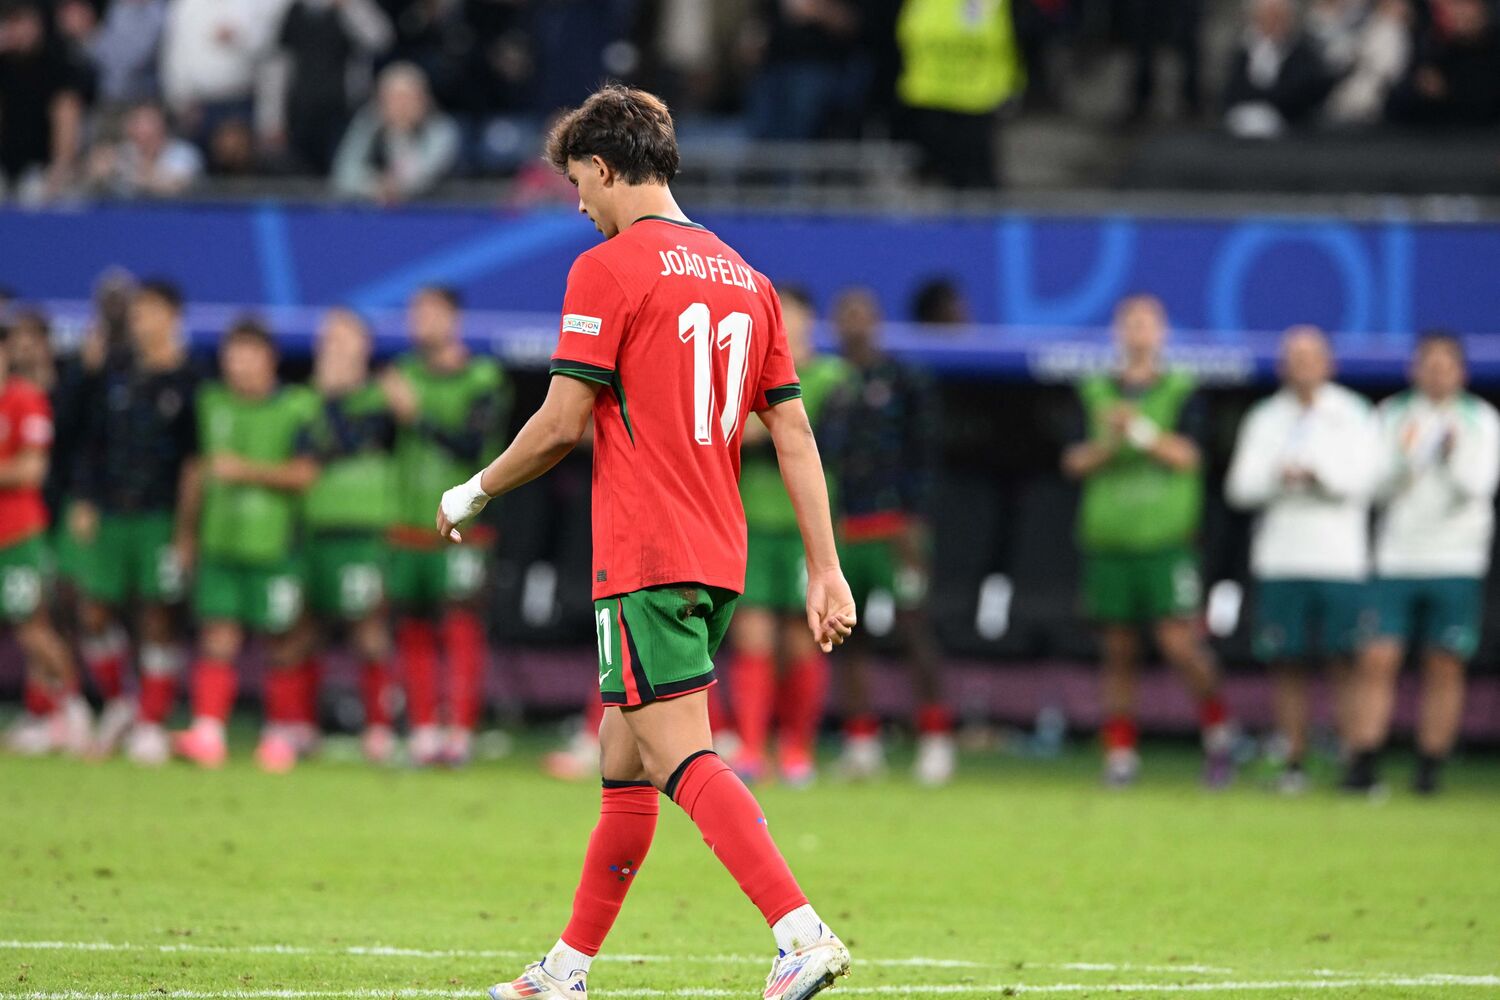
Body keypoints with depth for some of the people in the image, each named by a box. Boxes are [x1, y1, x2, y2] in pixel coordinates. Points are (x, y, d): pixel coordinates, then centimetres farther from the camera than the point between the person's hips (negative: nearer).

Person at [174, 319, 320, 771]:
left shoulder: (297, 407, -5)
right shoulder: (212, 403, 10)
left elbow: (304, 474, -10)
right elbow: (198, 467, 20)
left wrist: (245, 470, -15)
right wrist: (188, 530, 20)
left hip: (273, 543, -4)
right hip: (219, 541, 4)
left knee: (282, 639, 3)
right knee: (218, 633, -3)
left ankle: (285, 731, 16)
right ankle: (208, 732, -8)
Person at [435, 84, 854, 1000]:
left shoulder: (608, 270, -8)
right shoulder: (744, 279, 14)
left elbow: (562, 424, -9)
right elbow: (795, 432, 11)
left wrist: (474, 494, 7)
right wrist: (826, 569, 11)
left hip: (644, 561, -8)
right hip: (718, 561, 8)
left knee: (682, 760, -14)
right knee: (623, 759, 16)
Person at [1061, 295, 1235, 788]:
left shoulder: (1182, 392, 4)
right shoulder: (1094, 392, 10)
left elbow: (1187, 456, -8)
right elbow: (1076, 462, 2)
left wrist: (1142, 431, -21)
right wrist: (1108, 443, -17)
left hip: (1166, 539, -3)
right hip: (1107, 540, 3)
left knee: (1178, 641, -13)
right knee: (1118, 650, 4)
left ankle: (1217, 726, 8)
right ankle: (1120, 752, 10)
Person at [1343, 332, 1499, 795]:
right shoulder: (1393, 415, 10)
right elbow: (1380, 485, 1)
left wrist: (1454, 455, -21)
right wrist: (1403, 459, -16)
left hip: (1457, 564, -1)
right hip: (1395, 559, 1)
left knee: (1444, 667, -1)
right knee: (1377, 659, -8)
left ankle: (1429, 769, 4)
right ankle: (1363, 762, -7)